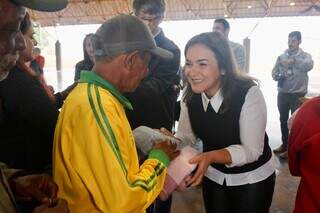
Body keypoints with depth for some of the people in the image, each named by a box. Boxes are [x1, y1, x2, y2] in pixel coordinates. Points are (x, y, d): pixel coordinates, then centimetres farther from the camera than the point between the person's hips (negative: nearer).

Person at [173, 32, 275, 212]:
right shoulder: (190, 96, -13)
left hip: (252, 179, -4)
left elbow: (252, 150, -25)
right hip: (213, 176, 4)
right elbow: (186, 136, -6)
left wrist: (211, 156, -40)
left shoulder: (249, 94, -28)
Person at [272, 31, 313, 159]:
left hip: (297, 94, -4)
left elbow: (309, 65, -29)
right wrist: (280, 76, -15)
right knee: (283, 120, 15)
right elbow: (274, 73, 6)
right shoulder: (281, 57, 4)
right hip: (282, 93, 4)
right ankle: (284, 144, 31)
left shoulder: (305, 56, -6)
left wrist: (293, 60, -41)